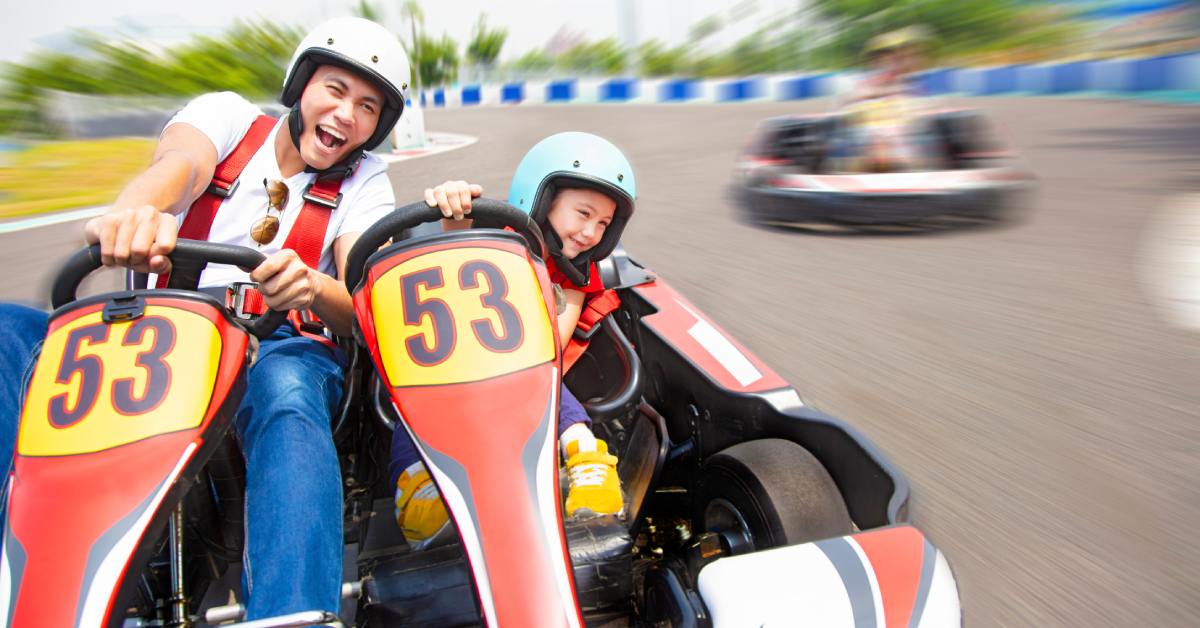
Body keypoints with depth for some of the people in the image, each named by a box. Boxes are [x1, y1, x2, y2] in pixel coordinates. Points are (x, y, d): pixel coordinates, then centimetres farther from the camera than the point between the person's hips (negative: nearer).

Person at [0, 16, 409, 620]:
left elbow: (362, 307, -6)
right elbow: (180, 163, -14)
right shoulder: (227, 114, 12)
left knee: (287, 391, -37)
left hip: (280, 349, -1)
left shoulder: (365, 182, 11)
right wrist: (130, 211, -40)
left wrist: (313, 288, -32)